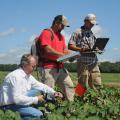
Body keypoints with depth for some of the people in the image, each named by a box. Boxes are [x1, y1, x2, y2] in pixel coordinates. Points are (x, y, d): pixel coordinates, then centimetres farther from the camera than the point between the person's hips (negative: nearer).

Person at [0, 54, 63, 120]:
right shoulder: (16, 76, -25)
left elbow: (40, 85, 12)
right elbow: (17, 99, -30)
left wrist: (53, 92, -2)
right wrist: (36, 99, -21)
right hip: (9, 106, -10)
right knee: (38, 114, -19)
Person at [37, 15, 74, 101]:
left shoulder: (61, 36, 22)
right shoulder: (46, 33, -6)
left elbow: (65, 49, 23)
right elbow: (48, 49, -16)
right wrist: (63, 55, -15)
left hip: (60, 67, 8)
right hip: (49, 67, -8)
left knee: (69, 86, 6)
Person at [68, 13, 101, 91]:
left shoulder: (92, 33, 20)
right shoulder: (78, 32, 0)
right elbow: (70, 46, -7)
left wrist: (97, 49, 2)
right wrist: (81, 49, -21)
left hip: (94, 62, 6)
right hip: (83, 62, -6)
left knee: (97, 85, 2)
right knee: (83, 86, -3)